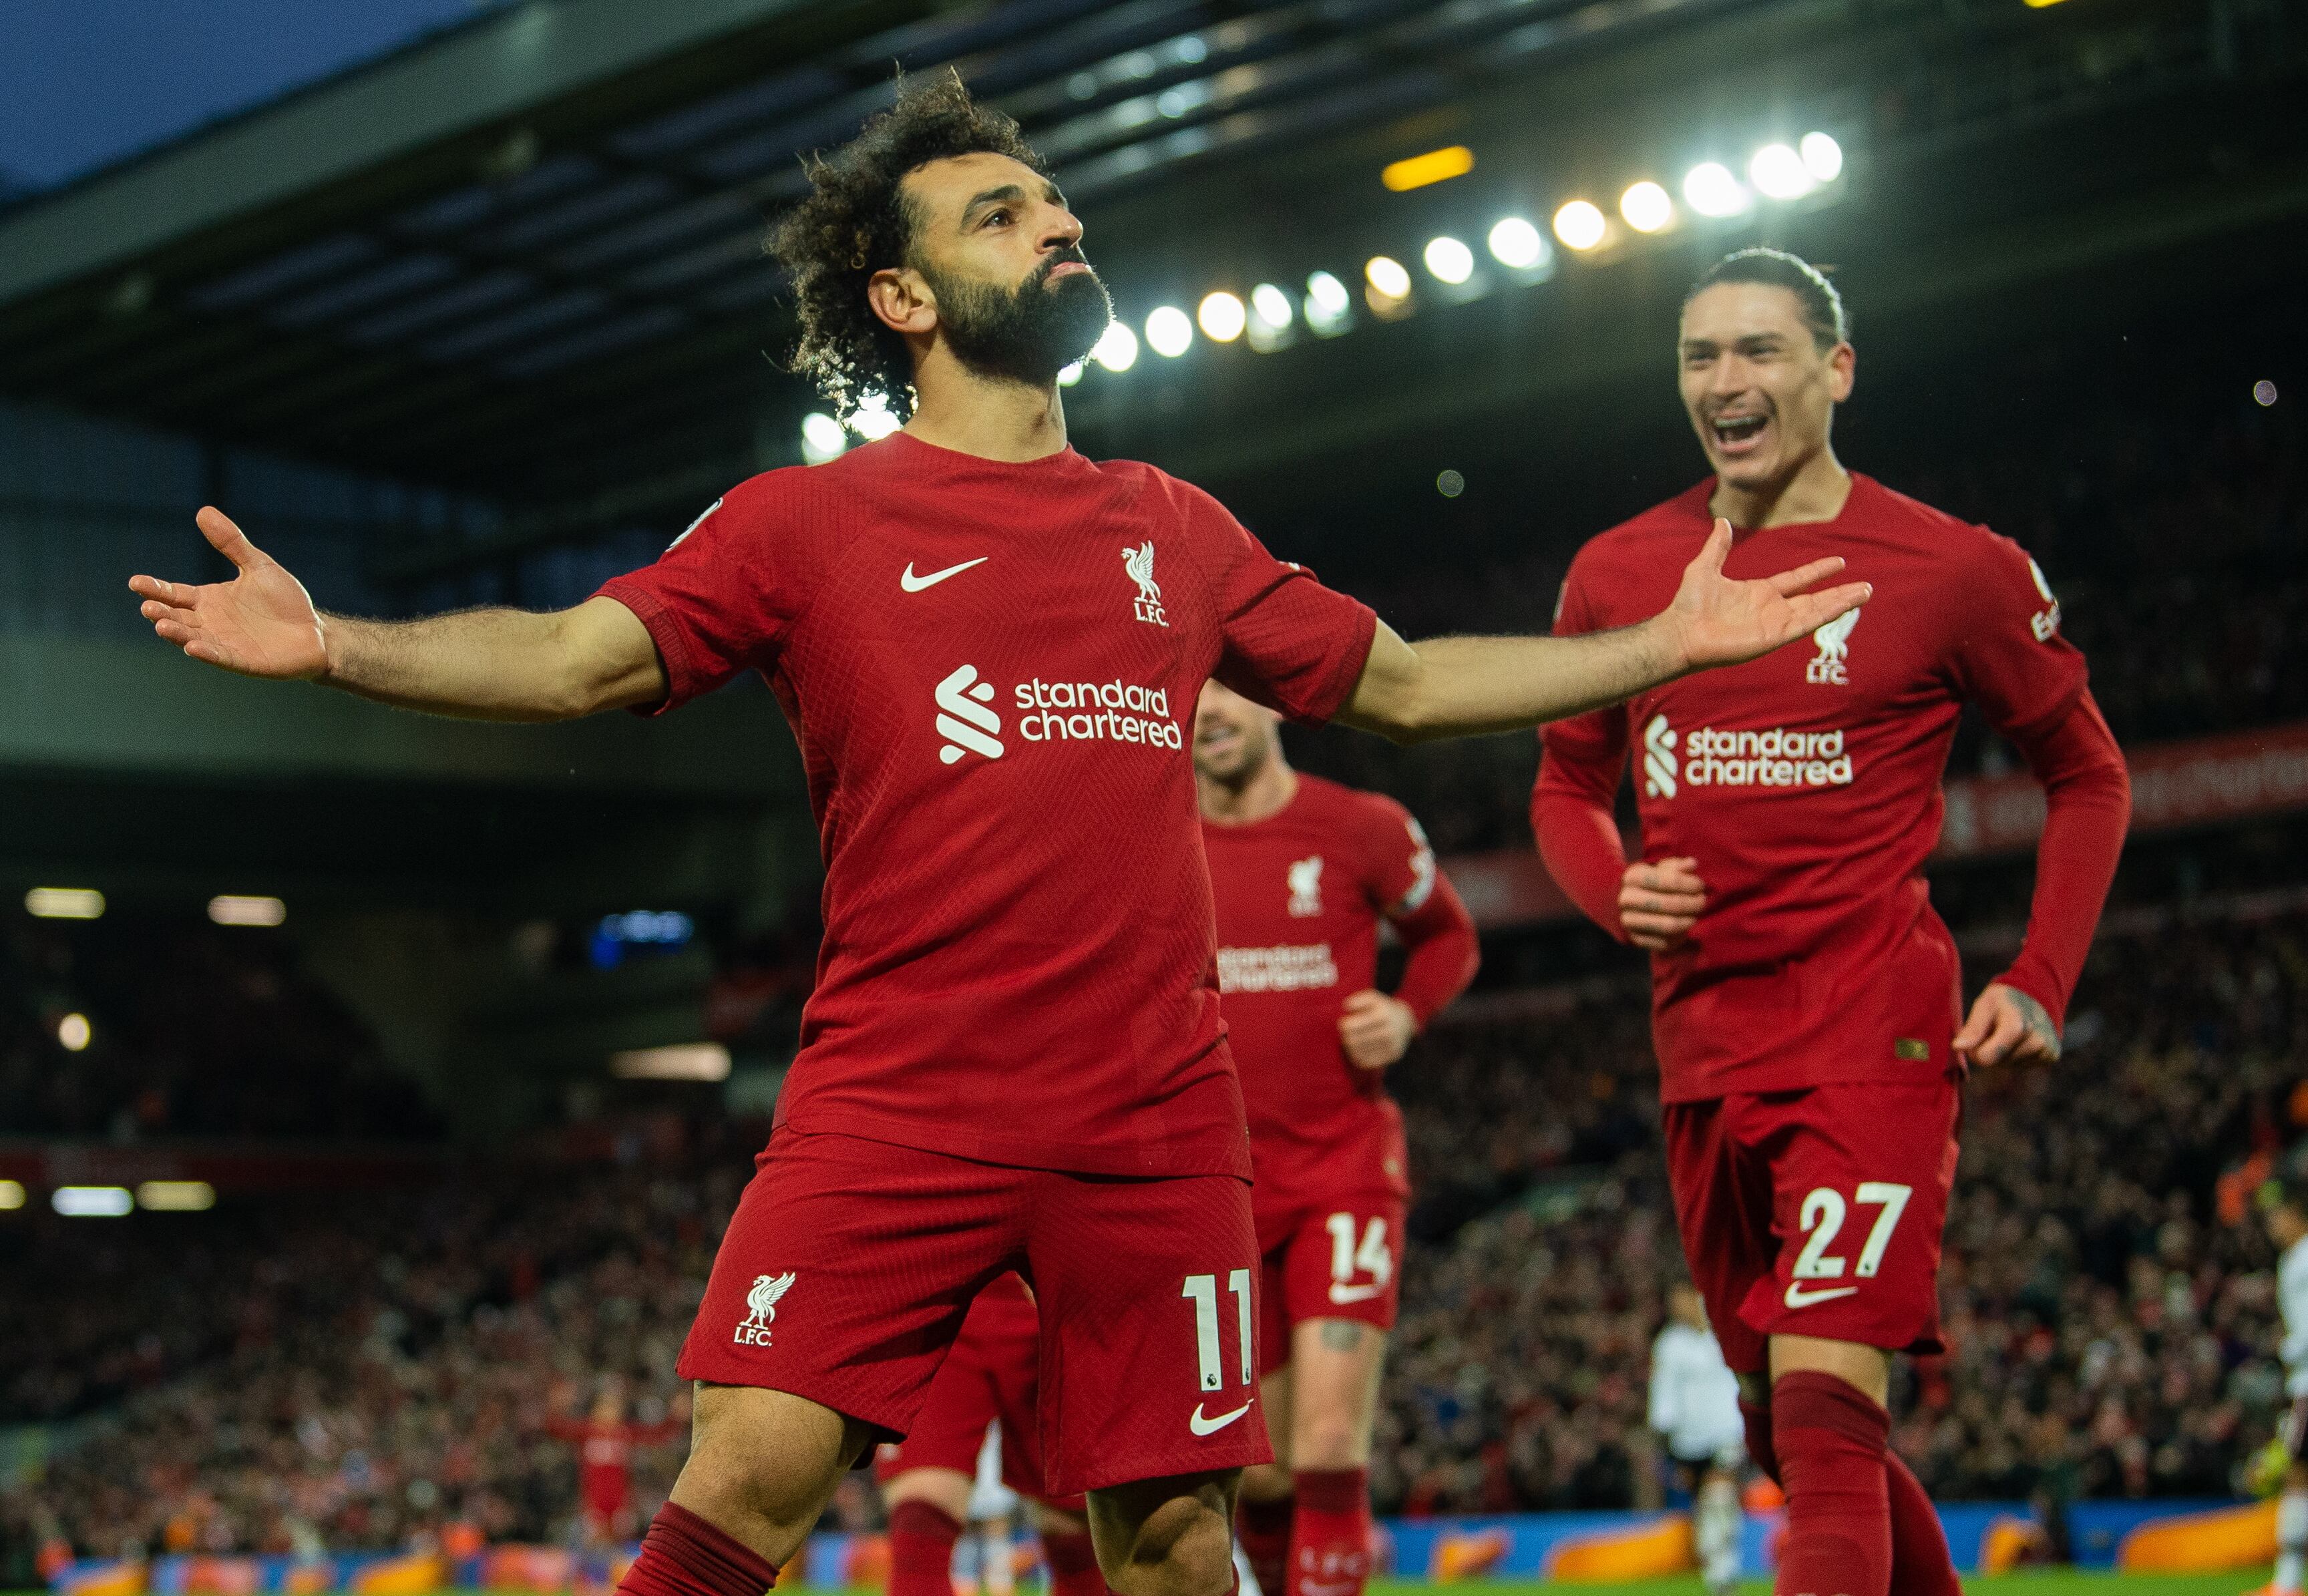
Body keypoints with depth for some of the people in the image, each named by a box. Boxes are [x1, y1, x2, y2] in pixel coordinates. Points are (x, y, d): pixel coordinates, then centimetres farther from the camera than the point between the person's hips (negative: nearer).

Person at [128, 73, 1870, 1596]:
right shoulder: (808, 522, 5)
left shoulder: (1175, 529, 16)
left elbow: (1403, 683, 25)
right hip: (895, 1102, -3)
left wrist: (1666, 642, 24)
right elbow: (575, 657, -5)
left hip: (1154, 1116, 3)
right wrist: (330, 641, -21)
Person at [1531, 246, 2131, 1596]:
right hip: (1704, 1053, 6)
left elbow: (2089, 777, 8)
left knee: (1823, 1409, -18)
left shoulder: (1955, 569, -4)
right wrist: (1614, 891, -2)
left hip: (1876, 1040, -5)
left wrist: (2041, 985, -4)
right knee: (1801, 1432, 15)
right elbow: (1569, 788, 20)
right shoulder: (1616, 574, 7)